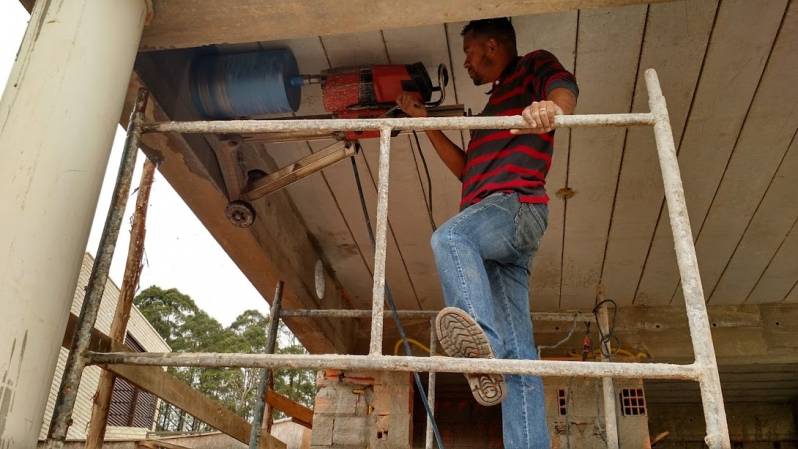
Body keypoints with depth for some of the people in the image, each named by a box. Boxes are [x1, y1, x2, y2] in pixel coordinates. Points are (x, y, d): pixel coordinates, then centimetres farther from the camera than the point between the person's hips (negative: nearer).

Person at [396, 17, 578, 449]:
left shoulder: (533, 66, 15)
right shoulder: (494, 105, 39)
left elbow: (564, 85, -9)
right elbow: (465, 167, 37)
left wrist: (553, 106, -33)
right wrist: (425, 122, 35)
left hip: (516, 204, -8)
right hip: (491, 222, 8)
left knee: (450, 237, -39)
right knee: (517, 351, -5)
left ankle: (483, 343, -58)